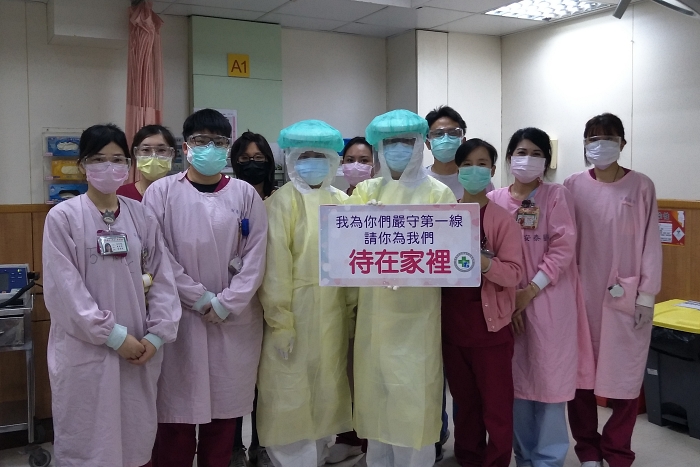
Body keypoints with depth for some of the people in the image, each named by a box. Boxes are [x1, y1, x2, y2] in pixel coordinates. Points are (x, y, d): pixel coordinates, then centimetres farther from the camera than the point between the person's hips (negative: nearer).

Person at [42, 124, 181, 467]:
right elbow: (64, 289, -11)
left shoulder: (142, 216, 4)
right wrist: (114, 336, -12)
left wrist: (157, 334, -5)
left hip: (139, 349, 3)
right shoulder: (63, 217, -7)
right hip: (85, 351, -3)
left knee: (137, 438, 13)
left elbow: (162, 279, 5)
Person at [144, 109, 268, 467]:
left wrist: (225, 304, -8)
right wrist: (201, 299, -9)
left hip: (235, 322, 2)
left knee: (224, 410, 9)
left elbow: (255, 256, 0)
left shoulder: (245, 194, 5)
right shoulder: (162, 192, 0)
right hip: (179, 318, -1)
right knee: (178, 412, 3)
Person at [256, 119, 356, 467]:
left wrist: (352, 308, 6)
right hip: (295, 313, -5)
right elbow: (276, 263, -12)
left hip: (332, 316, 5)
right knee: (291, 397, 2)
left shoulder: (342, 202, 9)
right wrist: (280, 321, -15)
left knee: (326, 391, 15)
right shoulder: (283, 201, -6)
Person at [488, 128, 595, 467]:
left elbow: (564, 248, -8)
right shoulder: (494, 200, 6)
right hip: (506, 300, 3)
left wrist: (531, 290, -15)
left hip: (549, 300, -3)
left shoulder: (557, 196, -1)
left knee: (548, 375, 2)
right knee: (515, 378, 9)